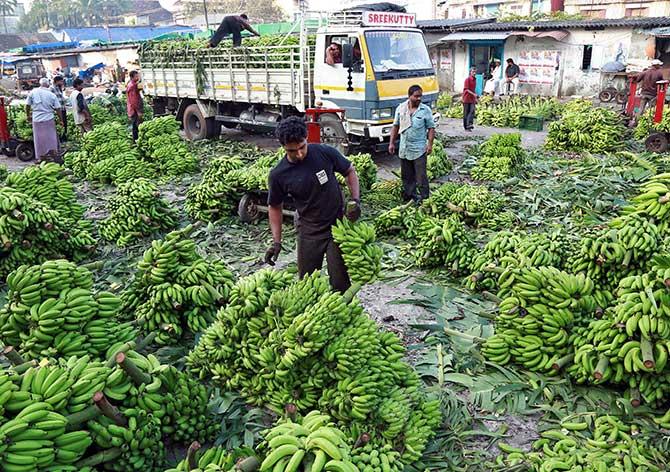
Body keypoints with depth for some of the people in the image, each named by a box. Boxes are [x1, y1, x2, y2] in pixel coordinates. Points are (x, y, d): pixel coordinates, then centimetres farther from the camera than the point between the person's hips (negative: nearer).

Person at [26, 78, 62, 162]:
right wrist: (61, 120, 9)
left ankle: (39, 157, 15)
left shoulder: (33, 92, -1)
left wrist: (28, 116, 18)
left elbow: (27, 105, 3)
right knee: (51, 137, 9)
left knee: (38, 139, 9)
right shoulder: (52, 95, -3)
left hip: (36, 119, 1)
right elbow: (57, 108, -1)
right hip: (49, 119, -1)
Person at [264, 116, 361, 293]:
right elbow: (275, 207, 2)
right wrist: (276, 242, -3)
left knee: (341, 282, -1)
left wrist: (356, 200, -9)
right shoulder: (278, 175, -13)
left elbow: (350, 171, 4)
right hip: (309, 230, 1)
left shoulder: (325, 153, -14)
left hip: (338, 224, -1)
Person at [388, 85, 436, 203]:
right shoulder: (401, 108, 4)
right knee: (406, 175, 13)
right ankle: (409, 196, 25)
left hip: (419, 149, -4)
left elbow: (431, 128, -3)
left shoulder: (425, 110, -5)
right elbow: (395, 126, 10)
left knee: (421, 176, -5)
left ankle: (424, 198, 3)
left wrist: (430, 144, -12)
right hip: (404, 149, 4)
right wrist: (392, 143, 6)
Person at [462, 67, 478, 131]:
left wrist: (475, 98, 21)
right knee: (466, 113, 1)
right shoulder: (467, 79, -9)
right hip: (467, 99, -6)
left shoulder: (475, 80, 12)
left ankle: (470, 124, -17)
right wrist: (473, 94, -26)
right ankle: (466, 127, 7)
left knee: (472, 111, -10)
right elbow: (466, 89, -15)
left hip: (472, 99, 6)